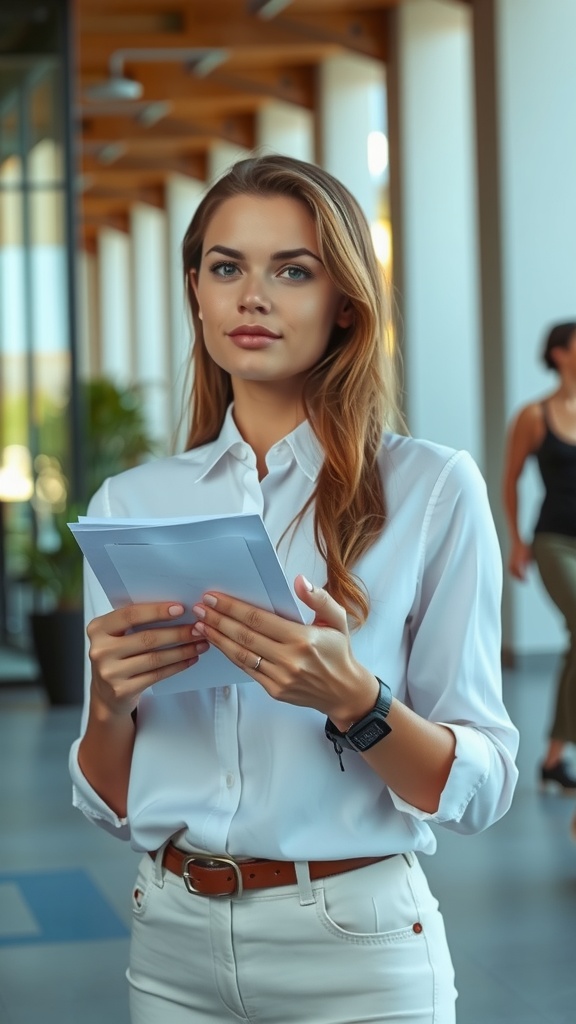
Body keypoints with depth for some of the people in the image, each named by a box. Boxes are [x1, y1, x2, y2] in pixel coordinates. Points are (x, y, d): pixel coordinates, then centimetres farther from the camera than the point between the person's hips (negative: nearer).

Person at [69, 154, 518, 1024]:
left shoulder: (432, 487, -6)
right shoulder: (131, 503, 4)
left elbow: (480, 788, -7)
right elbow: (110, 805, 7)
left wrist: (349, 697, -24)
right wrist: (109, 700, -13)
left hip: (355, 947, -3)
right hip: (174, 940, 3)